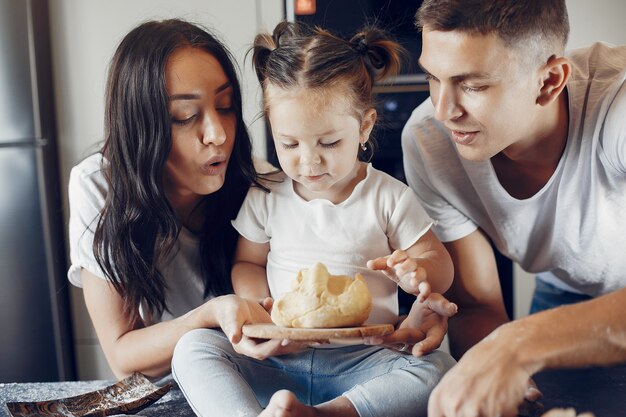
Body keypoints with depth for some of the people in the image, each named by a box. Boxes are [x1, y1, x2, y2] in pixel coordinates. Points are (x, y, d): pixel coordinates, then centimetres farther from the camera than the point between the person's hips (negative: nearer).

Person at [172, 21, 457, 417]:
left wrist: (416, 271, -20)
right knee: (193, 346, -19)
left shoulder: (390, 198, 0)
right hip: (277, 363, 2)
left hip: (362, 362, -1)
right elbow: (247, 264, 14)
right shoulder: (265, 198, 5)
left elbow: (440, 266, 6)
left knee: (439, 370, -28)